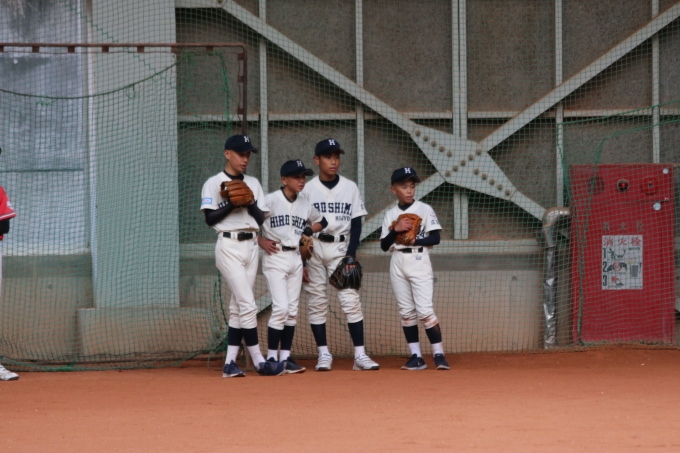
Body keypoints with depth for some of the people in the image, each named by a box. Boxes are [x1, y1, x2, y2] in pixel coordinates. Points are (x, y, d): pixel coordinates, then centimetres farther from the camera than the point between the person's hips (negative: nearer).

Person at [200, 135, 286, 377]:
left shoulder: (253, 184, 16)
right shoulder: (213, 184, -1)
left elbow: (261, 219, 11)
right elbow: (210, 218, -8)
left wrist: (251, 204, -7)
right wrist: (231, 204, -18)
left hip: (251, 246, 6)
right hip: (229, 246, -6)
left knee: (238, 307, 4)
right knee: (247, 304, -13)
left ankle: (230, 362, 5)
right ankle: (258, 361, -14)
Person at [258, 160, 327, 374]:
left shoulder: (305, 205, 8)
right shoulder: (271, 200, -9)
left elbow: (321, 221, 25)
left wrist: (309, 231, 6)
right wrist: (261, 241, -15)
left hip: (295, 258, 6)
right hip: (275, 258, -6)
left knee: (292, 310, 6)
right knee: (281, 307, -14)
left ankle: (286, 357, 12)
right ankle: (271, 357, -8)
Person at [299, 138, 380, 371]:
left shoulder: (350, 188, 5)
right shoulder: (307, 190, 1)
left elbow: (356, 224, 4)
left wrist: (350, 256, -7)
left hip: (340, 248, 0)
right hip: (313, 249, 0)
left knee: (351, 300, -8)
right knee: (317, 303, 1)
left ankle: (360, 354, -9)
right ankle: (324, 354, 7)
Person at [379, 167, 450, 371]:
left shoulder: (424, 209, 0)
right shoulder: (390, 215, 9)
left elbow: (435, 238, -5)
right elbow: (384, 246, 5)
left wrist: (414, 241, -16)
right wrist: (395, 230, -11)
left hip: (419, 261, -4)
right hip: (398, 264, 4)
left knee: (425, 310, -12)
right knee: (406, 311, 4)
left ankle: (439, 354, -9)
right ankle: (416, 356, 7)